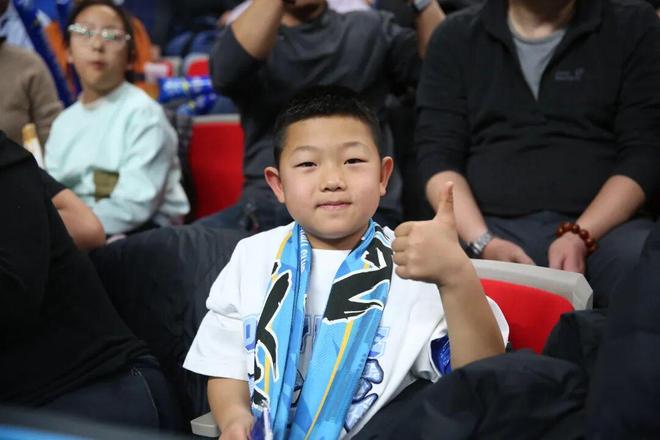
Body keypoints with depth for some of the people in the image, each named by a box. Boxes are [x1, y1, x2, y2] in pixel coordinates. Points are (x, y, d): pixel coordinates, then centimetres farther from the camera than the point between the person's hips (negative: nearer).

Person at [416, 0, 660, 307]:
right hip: (493, 227, 1)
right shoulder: (456, 38, 12)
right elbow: (438, 155, 4)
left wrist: (581, 235, -14)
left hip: (605, 226, -1)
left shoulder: (633, 27, 9)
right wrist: (483, 242, -13)